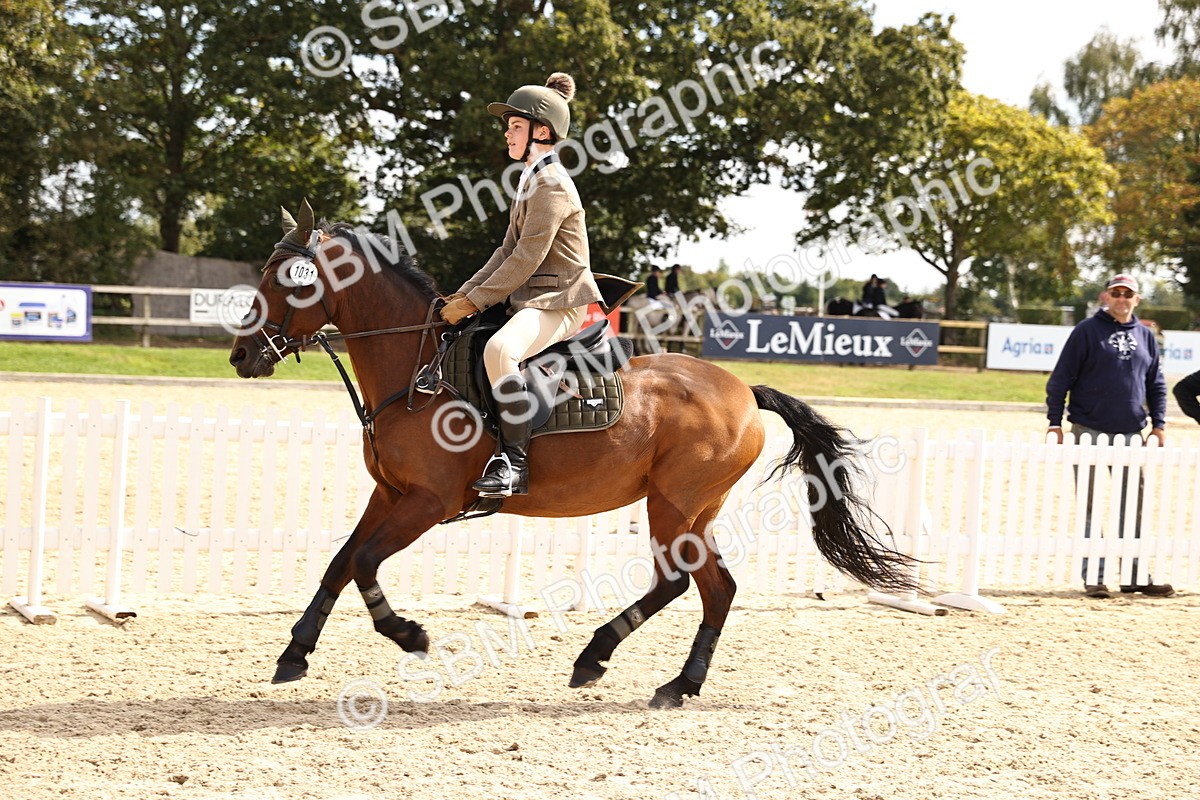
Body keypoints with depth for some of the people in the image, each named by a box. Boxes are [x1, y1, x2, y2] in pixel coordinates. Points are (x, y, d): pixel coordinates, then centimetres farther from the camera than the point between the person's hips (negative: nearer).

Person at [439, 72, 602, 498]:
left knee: (499, 349, -38)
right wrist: (464, 293, 9)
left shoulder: (551, 183, -14)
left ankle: (515, 462, -35)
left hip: (558, 302, -11)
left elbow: (526, 259, -19)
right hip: (529, 298, 11)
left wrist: (474, 302, -17)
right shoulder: (530, 180, 18)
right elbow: (508, 251, 19)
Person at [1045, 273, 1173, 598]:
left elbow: (1156, 384, 18)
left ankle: (1134, 575, 13)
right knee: (1089, 506, 0)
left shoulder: (1145, 336, 12)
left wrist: (1159, 424, 9)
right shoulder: (1087, 331, -2)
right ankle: (1093, 576, 3)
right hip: (1090, 431, -4)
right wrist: (1055, 422, -8)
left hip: (1131, 434, 4)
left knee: (1134, 507, 6)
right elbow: (1060, 379, -3)